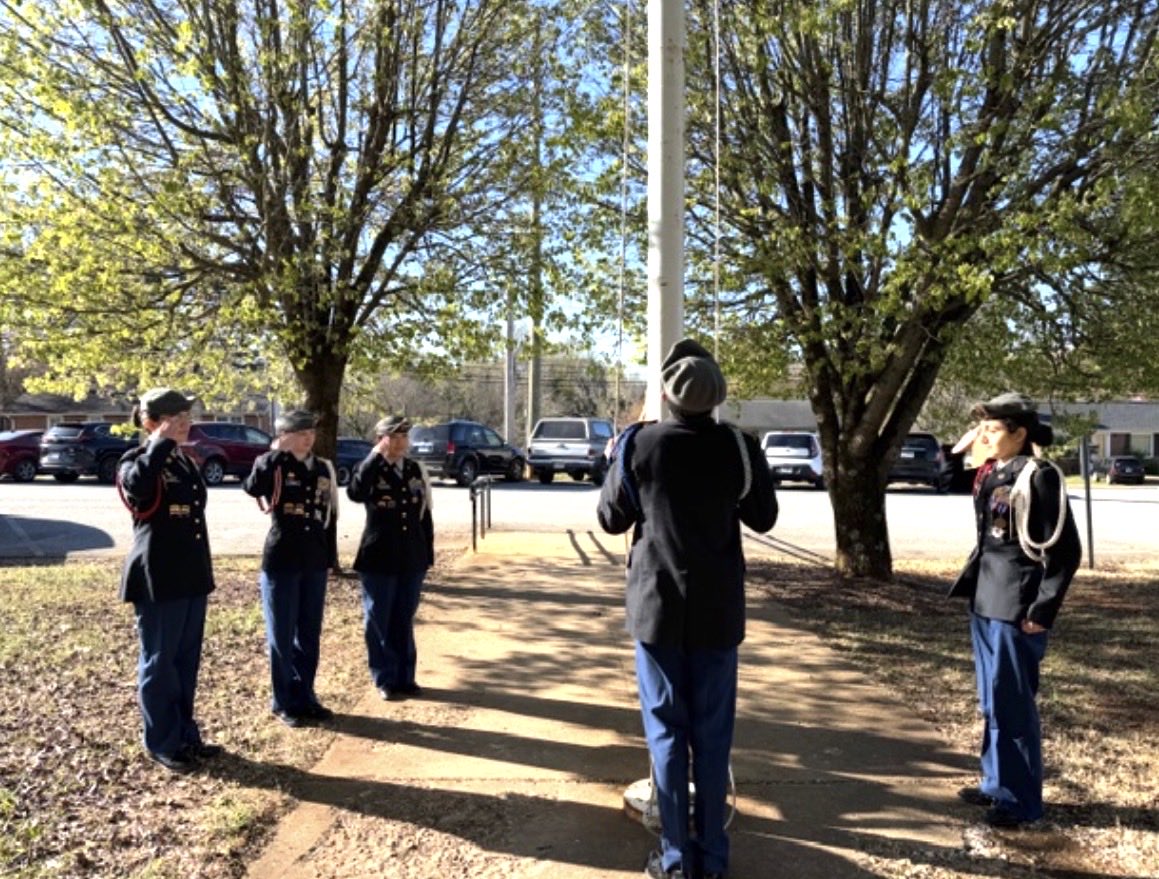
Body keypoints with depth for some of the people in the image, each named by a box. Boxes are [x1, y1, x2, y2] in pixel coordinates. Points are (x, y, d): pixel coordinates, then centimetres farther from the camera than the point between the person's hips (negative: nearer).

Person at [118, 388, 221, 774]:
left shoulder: (185, 462, 14)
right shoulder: (136, 461, -8)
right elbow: (137, 486, -34)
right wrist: (162, 443, -25)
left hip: (190, 577, 7)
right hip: (157, 580, -7)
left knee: (187, 660, 14)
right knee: (159, 662, 4)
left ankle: (186, 735, 26)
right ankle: (162, 743, 16)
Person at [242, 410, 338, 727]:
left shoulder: (323, 468, 8)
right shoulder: (274, 467, -7)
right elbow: (252, 487, -30)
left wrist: (330, 558, 12)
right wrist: (276, 452, -20)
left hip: (314, 564, 5)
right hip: (281, 562, -5)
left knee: (309, 635, 13)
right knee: (282, 636, 5)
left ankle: (305, 697, 26)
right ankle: (284, 702, 18)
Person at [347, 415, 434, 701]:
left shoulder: (416, 470, 8)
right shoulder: (368, 469, -4)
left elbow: (424, 513, 12)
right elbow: (355, 493, -28)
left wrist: (428, 552, 8)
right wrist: (376, 456, -22)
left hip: (412, 558, 3)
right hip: (379, 558, -3)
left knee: (404, 621, 13)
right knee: (379, 622, 6)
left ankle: (405, 677, 23)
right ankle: (385, 680, 17)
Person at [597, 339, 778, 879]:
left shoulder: (638, 445, -8)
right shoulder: (737, 446, -6)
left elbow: (611, 520, 3)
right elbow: (763, 518, 6)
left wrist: (619, 462, 16)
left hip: (657, 607, -1)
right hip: (717, 610, 1)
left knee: (666, 733, 8)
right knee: (713, 735, 11)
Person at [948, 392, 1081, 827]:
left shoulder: (1039, 476, -14)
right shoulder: (992, 473, 10)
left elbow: (1065, 550, -15)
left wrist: (1042, 610, -16)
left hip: (1016, 607, -8)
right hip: (985, 601, 9)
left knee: (1012, 704, 1)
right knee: (992, 703, 17)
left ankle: (1019, 799, 15)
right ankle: (996, 783, 31)